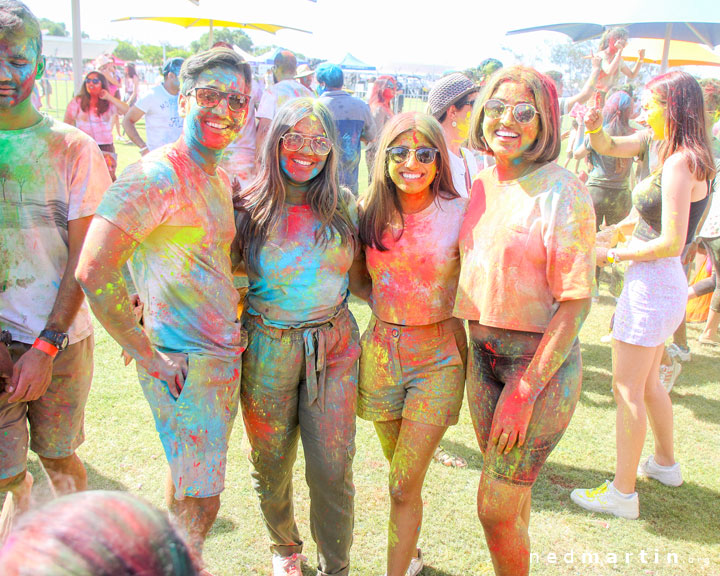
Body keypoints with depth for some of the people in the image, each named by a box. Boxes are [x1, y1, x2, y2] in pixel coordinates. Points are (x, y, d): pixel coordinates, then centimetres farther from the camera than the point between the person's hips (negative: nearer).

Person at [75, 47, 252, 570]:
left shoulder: (221, 179, 10)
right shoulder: (157, 175, -19)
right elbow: (94, 274, -26)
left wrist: (237, 326, 13)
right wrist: (147, 356, -20)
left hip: (223, 355, 9)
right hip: (183, 366, -9)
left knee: (191, 482, 23)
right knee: (200, 499, 3)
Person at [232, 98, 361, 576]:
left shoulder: (343, 205, 1)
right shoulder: (247, 208, -4)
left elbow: (358, 271, 12)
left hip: (333, 347, 0)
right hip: (267, 350, 0)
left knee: (332, 471, 1)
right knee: (272, 467, 14)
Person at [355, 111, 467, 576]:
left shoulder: (459, 213, -10)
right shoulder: (371, 212, 0)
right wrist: (386, 306, 0)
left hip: (438, 355, -3)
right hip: (382, 350, 4)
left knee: (405, 486, -4)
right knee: (403, 474, 19)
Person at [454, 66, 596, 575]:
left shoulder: (563, 192, -15)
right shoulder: (481, 185, 5)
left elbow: (576, 301, -16)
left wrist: (524, 391, -18)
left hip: (542, 360, -6)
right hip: (483, 355, 6)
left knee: (495, 509, -3)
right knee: (513, 492, 19)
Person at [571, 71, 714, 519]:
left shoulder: (679, 163, -20)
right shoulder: (684, 156, 9)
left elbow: (671, 243, -25)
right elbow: (612, 148, 16)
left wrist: (614, 254, -14)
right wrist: (596, 129, -4)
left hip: (652, 284, -10)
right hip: (663, 284, 10)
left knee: (627, 390, 0)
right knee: (648, 382, 24)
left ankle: (623, 492, 11)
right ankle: (666, 463, 41)